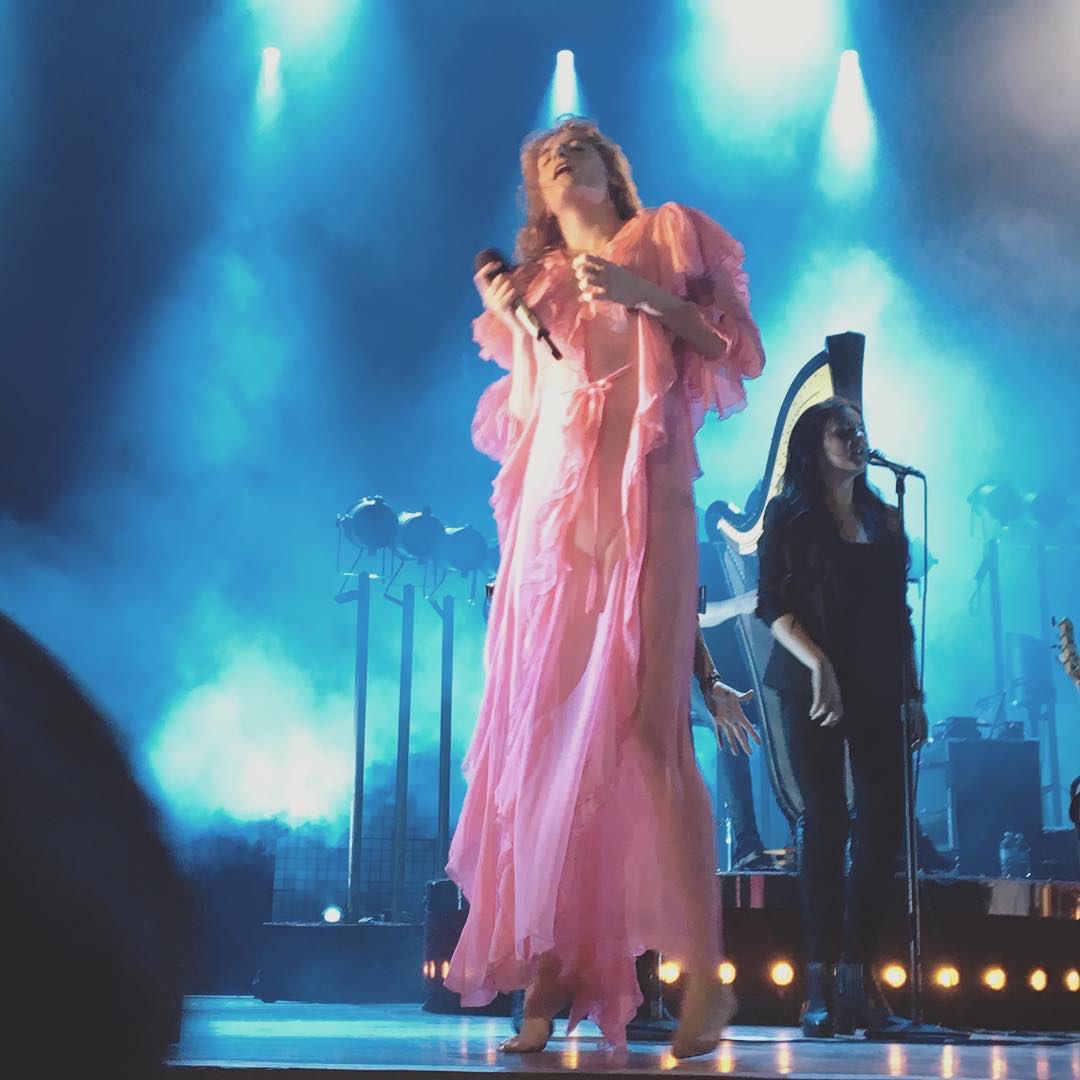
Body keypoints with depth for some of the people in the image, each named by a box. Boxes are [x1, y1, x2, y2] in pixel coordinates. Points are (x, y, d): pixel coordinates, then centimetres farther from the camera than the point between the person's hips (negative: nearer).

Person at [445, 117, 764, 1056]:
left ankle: (705, 973, -13)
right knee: (545, 732, -3)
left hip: (641, 502, -4)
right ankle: (551, 966, -1)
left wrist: (647, 297, -6)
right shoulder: (536, 283, 24)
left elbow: (740, 352, 5)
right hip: (551, 513, 4)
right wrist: (506, 317, 10)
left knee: (647, 726, -15)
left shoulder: (666, 238, 15)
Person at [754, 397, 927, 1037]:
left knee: (885, 819, -4)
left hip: (878, 688, 4)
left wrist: (914, 691, 10)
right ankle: (822, 980, -3)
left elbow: (899, 614, 16)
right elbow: (773, 605, -5)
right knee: (827, 819, -7)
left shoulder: (885, 521, 16)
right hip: (816, 686, -4)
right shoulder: (790, 515, 3)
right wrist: (817, 663, -18)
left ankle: (858, 972, 4)